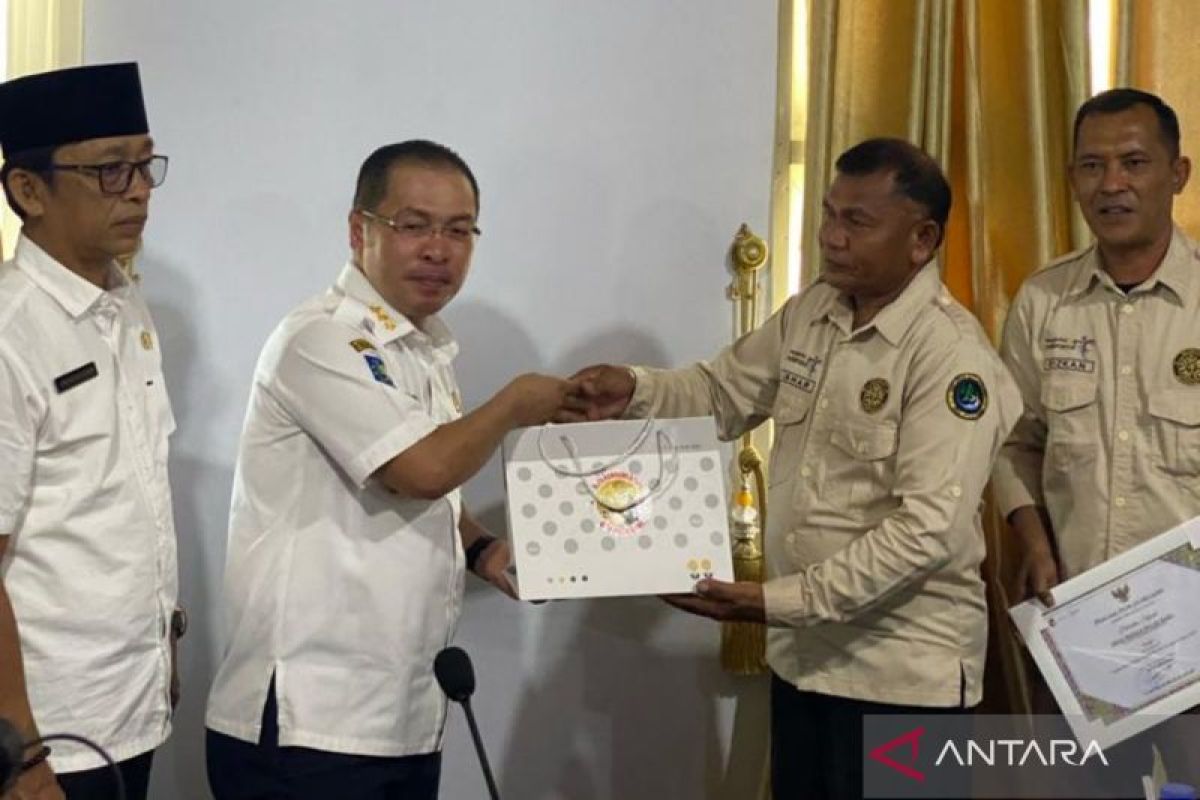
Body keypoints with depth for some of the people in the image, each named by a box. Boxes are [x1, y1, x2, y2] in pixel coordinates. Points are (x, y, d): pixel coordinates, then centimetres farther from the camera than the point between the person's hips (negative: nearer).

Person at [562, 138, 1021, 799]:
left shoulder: (952, 354, -19)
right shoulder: (810, 313, 5)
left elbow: (928, 530, -25)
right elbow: (722, 392, 14)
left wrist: (780, 601, -28)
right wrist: (633, 391, -8)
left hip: (903, 670, -7)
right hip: (803, 652, 7)